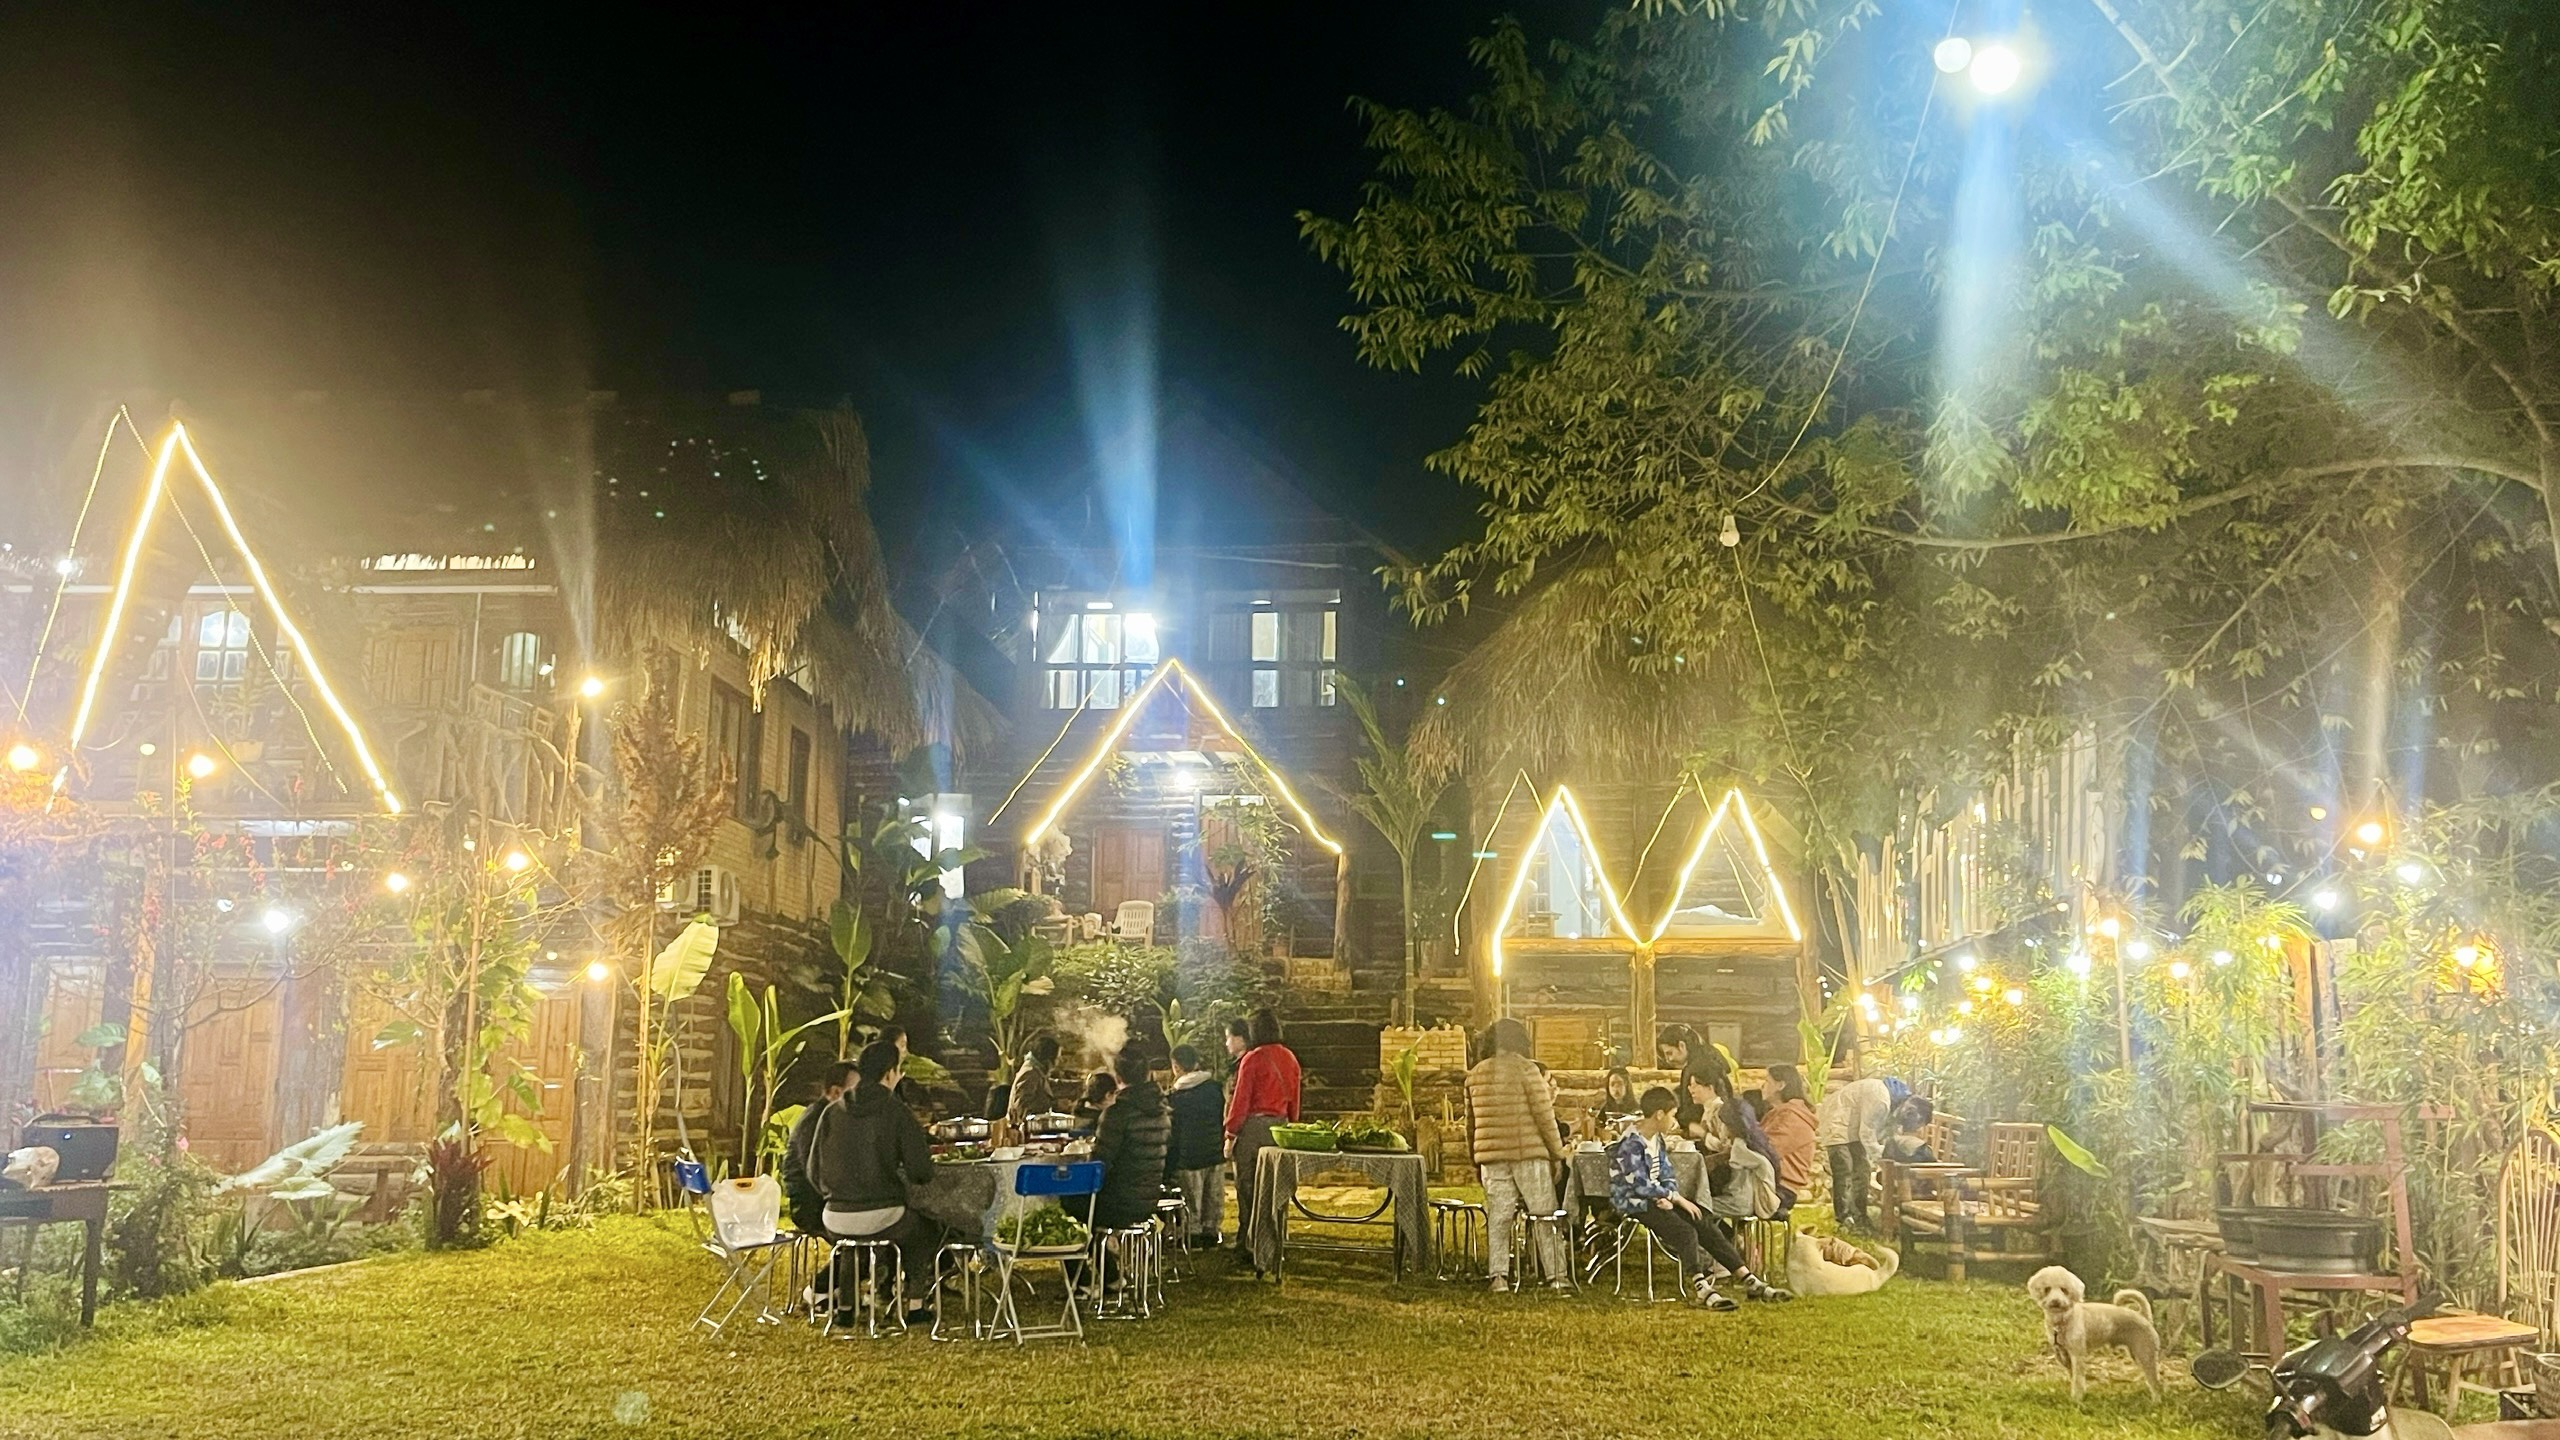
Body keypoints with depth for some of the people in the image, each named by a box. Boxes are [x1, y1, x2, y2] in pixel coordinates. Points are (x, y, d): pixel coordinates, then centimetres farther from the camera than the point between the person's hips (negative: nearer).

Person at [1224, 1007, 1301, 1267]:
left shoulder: (1252, 1058, -11)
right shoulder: (1290, 1059, 8)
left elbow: (1241, 1099, -11)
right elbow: (1294, 1099, 13)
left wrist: (1230, 1135, -6)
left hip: (1253, 1126, -6)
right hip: (1280, 1125, 6)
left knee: (1248, 1187, 1)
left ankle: (1249, 1244, 1)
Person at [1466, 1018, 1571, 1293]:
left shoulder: (1474, 1075, 10)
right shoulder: (1526, 1069, -6)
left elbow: (1471, 1122, 15)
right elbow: (1544, 1115, -7)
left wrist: (1476, 1161, 21)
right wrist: (1557, 1153, 0)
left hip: (1491, 1156, 4)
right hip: (1528, 1153, -4)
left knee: (1498, 1216, 6)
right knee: (1545, 1215, 3)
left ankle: (1498, 1276, 1)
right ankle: (1556, 1275, 4)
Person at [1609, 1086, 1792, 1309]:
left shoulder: (1657, 1140, 12)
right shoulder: (1631, 1144, -19)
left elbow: (1667, 1176, 9)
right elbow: (1641, 1185, -24)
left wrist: (1667, 1196, -13)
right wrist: (1676, 1198, -19)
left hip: (1655, 1198, 9)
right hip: (1633, 1203, -9)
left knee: (1705, 1225, -4)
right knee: (1685, 1231, -28)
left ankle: (1749, 1282, -3)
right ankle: (1699, 1289, -35)